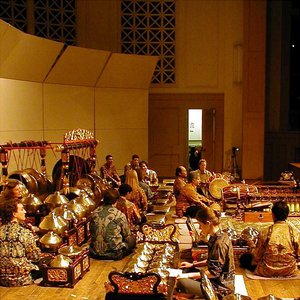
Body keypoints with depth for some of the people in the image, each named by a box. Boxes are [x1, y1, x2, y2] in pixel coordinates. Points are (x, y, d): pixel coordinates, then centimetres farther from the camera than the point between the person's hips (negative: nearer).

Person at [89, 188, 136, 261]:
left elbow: (91, 232, 12)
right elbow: (127, 235, 2)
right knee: (132, 238, 17)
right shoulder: (119, 215, -12)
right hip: (113, 254, -6)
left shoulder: (95, 213, -1)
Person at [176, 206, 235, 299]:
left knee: (181, 283, -19)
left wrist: (188, 275, -18)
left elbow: (214, 272, -22)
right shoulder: (220, 236, 4)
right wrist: (193, 264, 11)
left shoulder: (219, 243, -25)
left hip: (221, 288, -10)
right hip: (219, 280, 10)